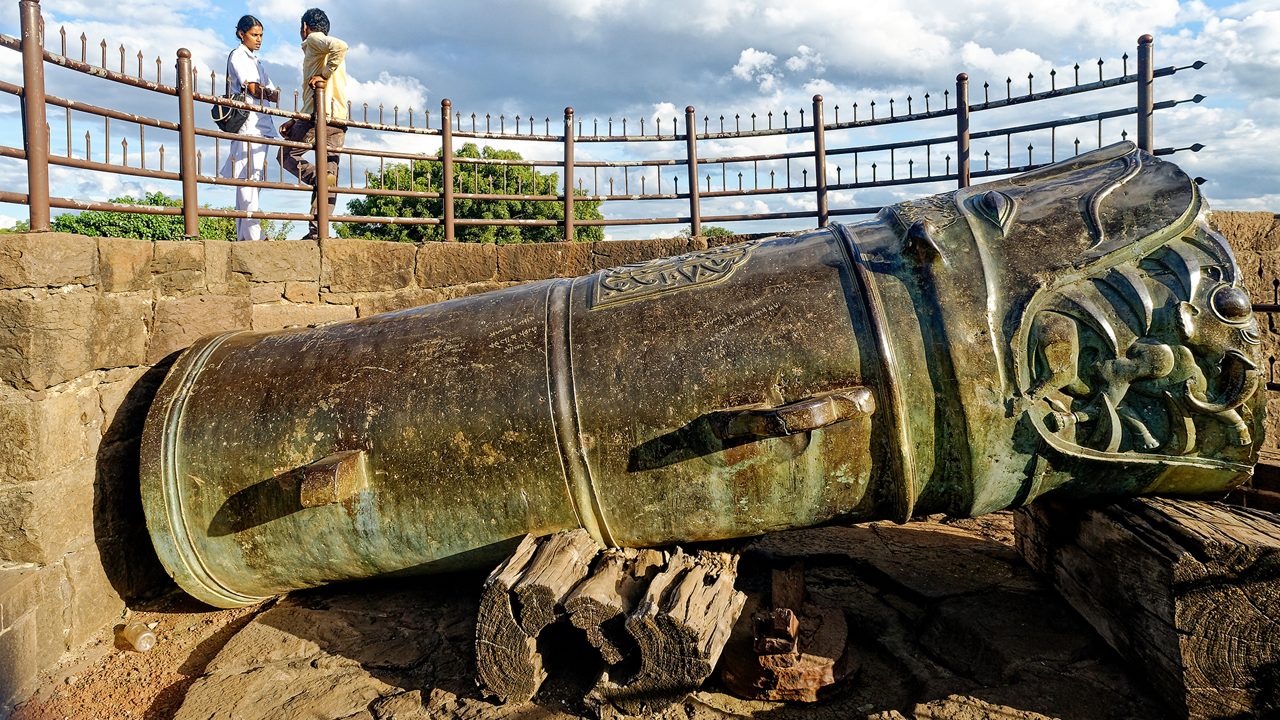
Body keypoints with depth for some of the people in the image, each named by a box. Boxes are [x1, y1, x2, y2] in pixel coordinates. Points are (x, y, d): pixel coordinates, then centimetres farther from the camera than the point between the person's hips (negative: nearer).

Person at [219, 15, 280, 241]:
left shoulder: (255, 60, 27)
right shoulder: (238, 55, 2)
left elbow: (274, 95, 19)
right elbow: (253, 89, -10)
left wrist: (273, 94, -1)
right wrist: (271, 93, 3)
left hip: (260, 124, 9)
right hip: (247, 123, -9)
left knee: (253, 179, 4)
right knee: (248, 178, -14)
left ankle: (243, 236, 4)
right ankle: (253, 236, -20)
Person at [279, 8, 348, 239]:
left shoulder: (313, 40, 3)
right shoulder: (331, 54, 30)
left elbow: (340, 46, -21)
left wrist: (324, 75, -14)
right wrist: (295, 122, 25)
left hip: (320, 112, -8)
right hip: (339, 118, 8)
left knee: (287, 155, 7)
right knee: (329, 174, 2)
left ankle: (318, 177, -20)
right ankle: (318, 230, -2)